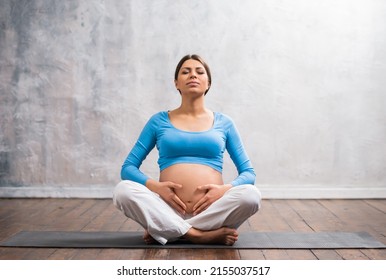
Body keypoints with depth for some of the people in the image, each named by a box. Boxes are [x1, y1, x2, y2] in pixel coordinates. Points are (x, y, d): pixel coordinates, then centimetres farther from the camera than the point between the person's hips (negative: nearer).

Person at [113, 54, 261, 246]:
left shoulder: (224, 123, 13)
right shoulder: (159, 121, 11)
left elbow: (248, 173, 12)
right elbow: (128, 168, 9)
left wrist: (225, 189, -11)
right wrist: (155, 186, -12)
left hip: (212, 212, 1)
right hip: (168, 211, 0)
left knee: (251, 194, -29)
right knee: (123, 189, -27)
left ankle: (167, 231, -13)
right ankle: (201, 235, -20)